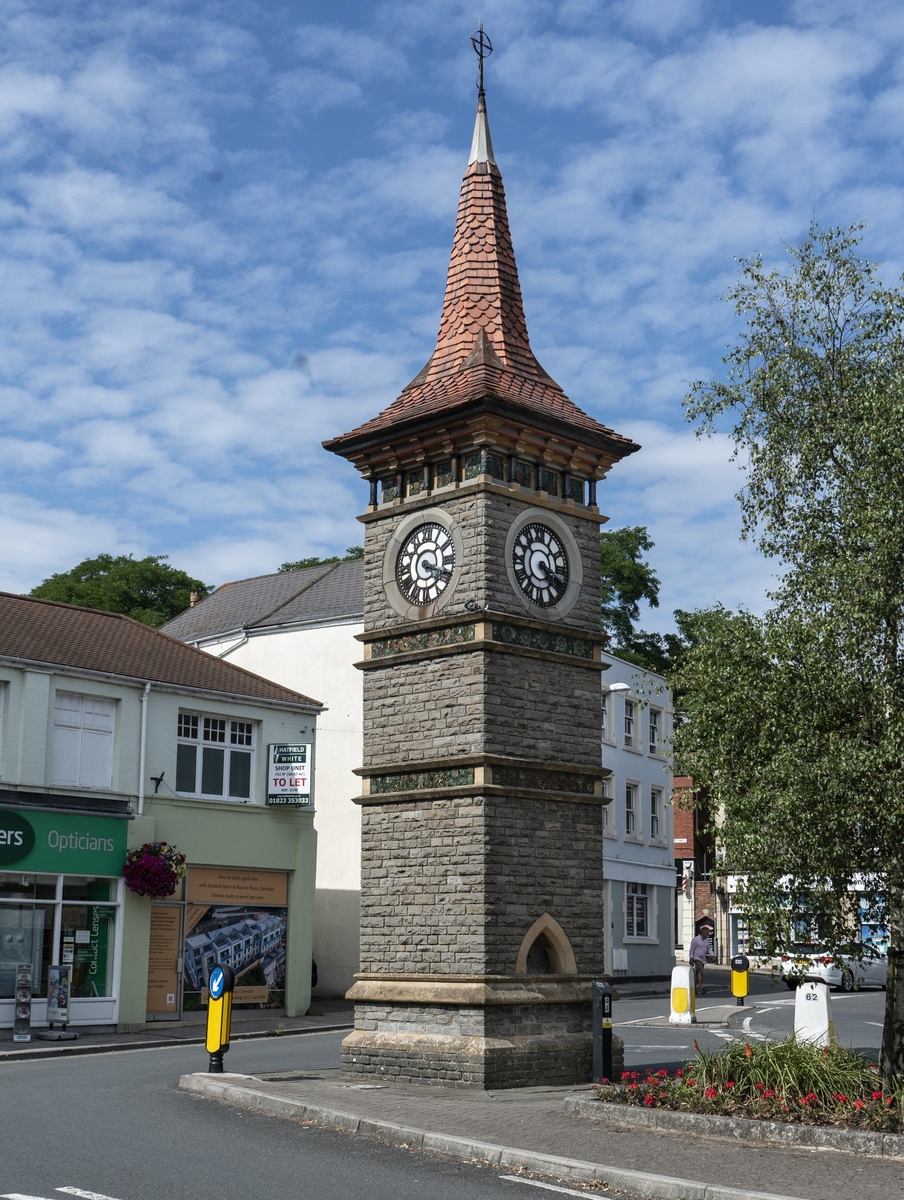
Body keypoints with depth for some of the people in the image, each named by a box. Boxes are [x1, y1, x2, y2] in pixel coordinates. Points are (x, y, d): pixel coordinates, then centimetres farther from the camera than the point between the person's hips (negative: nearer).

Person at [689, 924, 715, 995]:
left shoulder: (706, 940, 10)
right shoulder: (696, 939, -11)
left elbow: (709, 949, 13)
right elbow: (692, 949, -9)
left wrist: (712, 956, -3)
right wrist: (691, 959, -12)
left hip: (703, 959, 7)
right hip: (697, 958, -7)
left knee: (697, 974, 9)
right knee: (700, 971, -19)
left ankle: (694, 988, 14)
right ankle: (701, 988, -25)